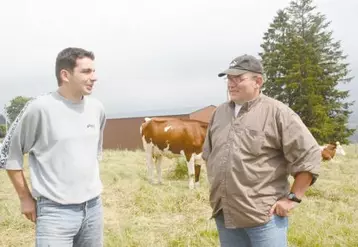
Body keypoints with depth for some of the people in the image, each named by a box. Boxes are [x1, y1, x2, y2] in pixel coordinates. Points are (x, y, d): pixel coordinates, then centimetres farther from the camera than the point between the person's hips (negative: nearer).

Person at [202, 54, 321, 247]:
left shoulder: (277, 112, -9)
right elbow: (208, 154, 22)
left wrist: (294, 197, -10)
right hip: (224, 215, 6)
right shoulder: (219, 113, 9)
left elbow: (309, 155, -11)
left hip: (264, 215, -5)